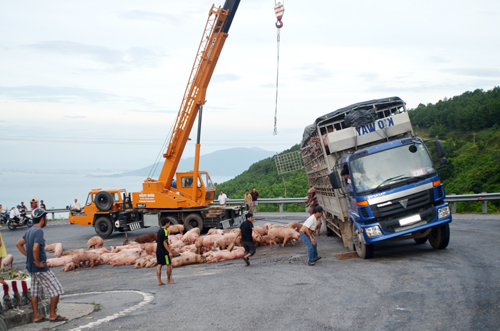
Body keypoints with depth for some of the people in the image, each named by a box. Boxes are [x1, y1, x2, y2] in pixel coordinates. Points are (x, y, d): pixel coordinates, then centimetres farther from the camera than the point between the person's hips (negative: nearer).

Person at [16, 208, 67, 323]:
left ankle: (36, 316, 19)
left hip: (31, 268, 9)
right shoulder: (39, 231, -19)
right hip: (41, 269, -9)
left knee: (35, 291, 14)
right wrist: (38, 263, -20)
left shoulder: (30, 230, 9)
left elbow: (19, 244, 18)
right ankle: (53, 315, 3)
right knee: (56, 289, -1)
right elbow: (35, 248, -31)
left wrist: (28, 256, 13)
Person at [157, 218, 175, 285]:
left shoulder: (159, 231, 13)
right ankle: (169, 280, 11)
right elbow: (164, 243, -20)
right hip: (164, 252, -8)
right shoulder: (165, 231, -16)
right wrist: (169, 252, -19)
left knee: (159, 265, 5)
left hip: (158, 251, 8)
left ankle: (159, 281, 3)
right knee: (169, 265, 4)